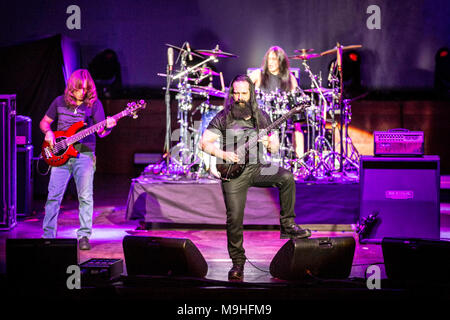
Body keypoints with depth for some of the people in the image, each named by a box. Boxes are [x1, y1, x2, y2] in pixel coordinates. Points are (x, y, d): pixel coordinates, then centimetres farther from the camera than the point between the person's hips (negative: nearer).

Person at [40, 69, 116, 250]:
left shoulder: (94, 103, 3)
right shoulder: (60, 102, 8)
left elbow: (101, 132, -1)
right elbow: (44, 122, 19)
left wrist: (107, 127, -23)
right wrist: (48, 132, -2)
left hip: (84, 155, -1)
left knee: (85, 197, -6)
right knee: (54, 195, -1)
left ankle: (84, 236, 2)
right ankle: (48, 236, 7)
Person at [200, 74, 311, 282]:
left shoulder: (261, 117, 6)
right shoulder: (223, 118, -2)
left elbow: (275, 148, 9)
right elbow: (204, 143, -4)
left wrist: (269, 144, -14)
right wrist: (223, 154, -18)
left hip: (256, 168, 2)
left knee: (286, 178, -24)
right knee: (234, 219, -7)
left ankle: (287, 226, -12)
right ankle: (237, 263, 9)